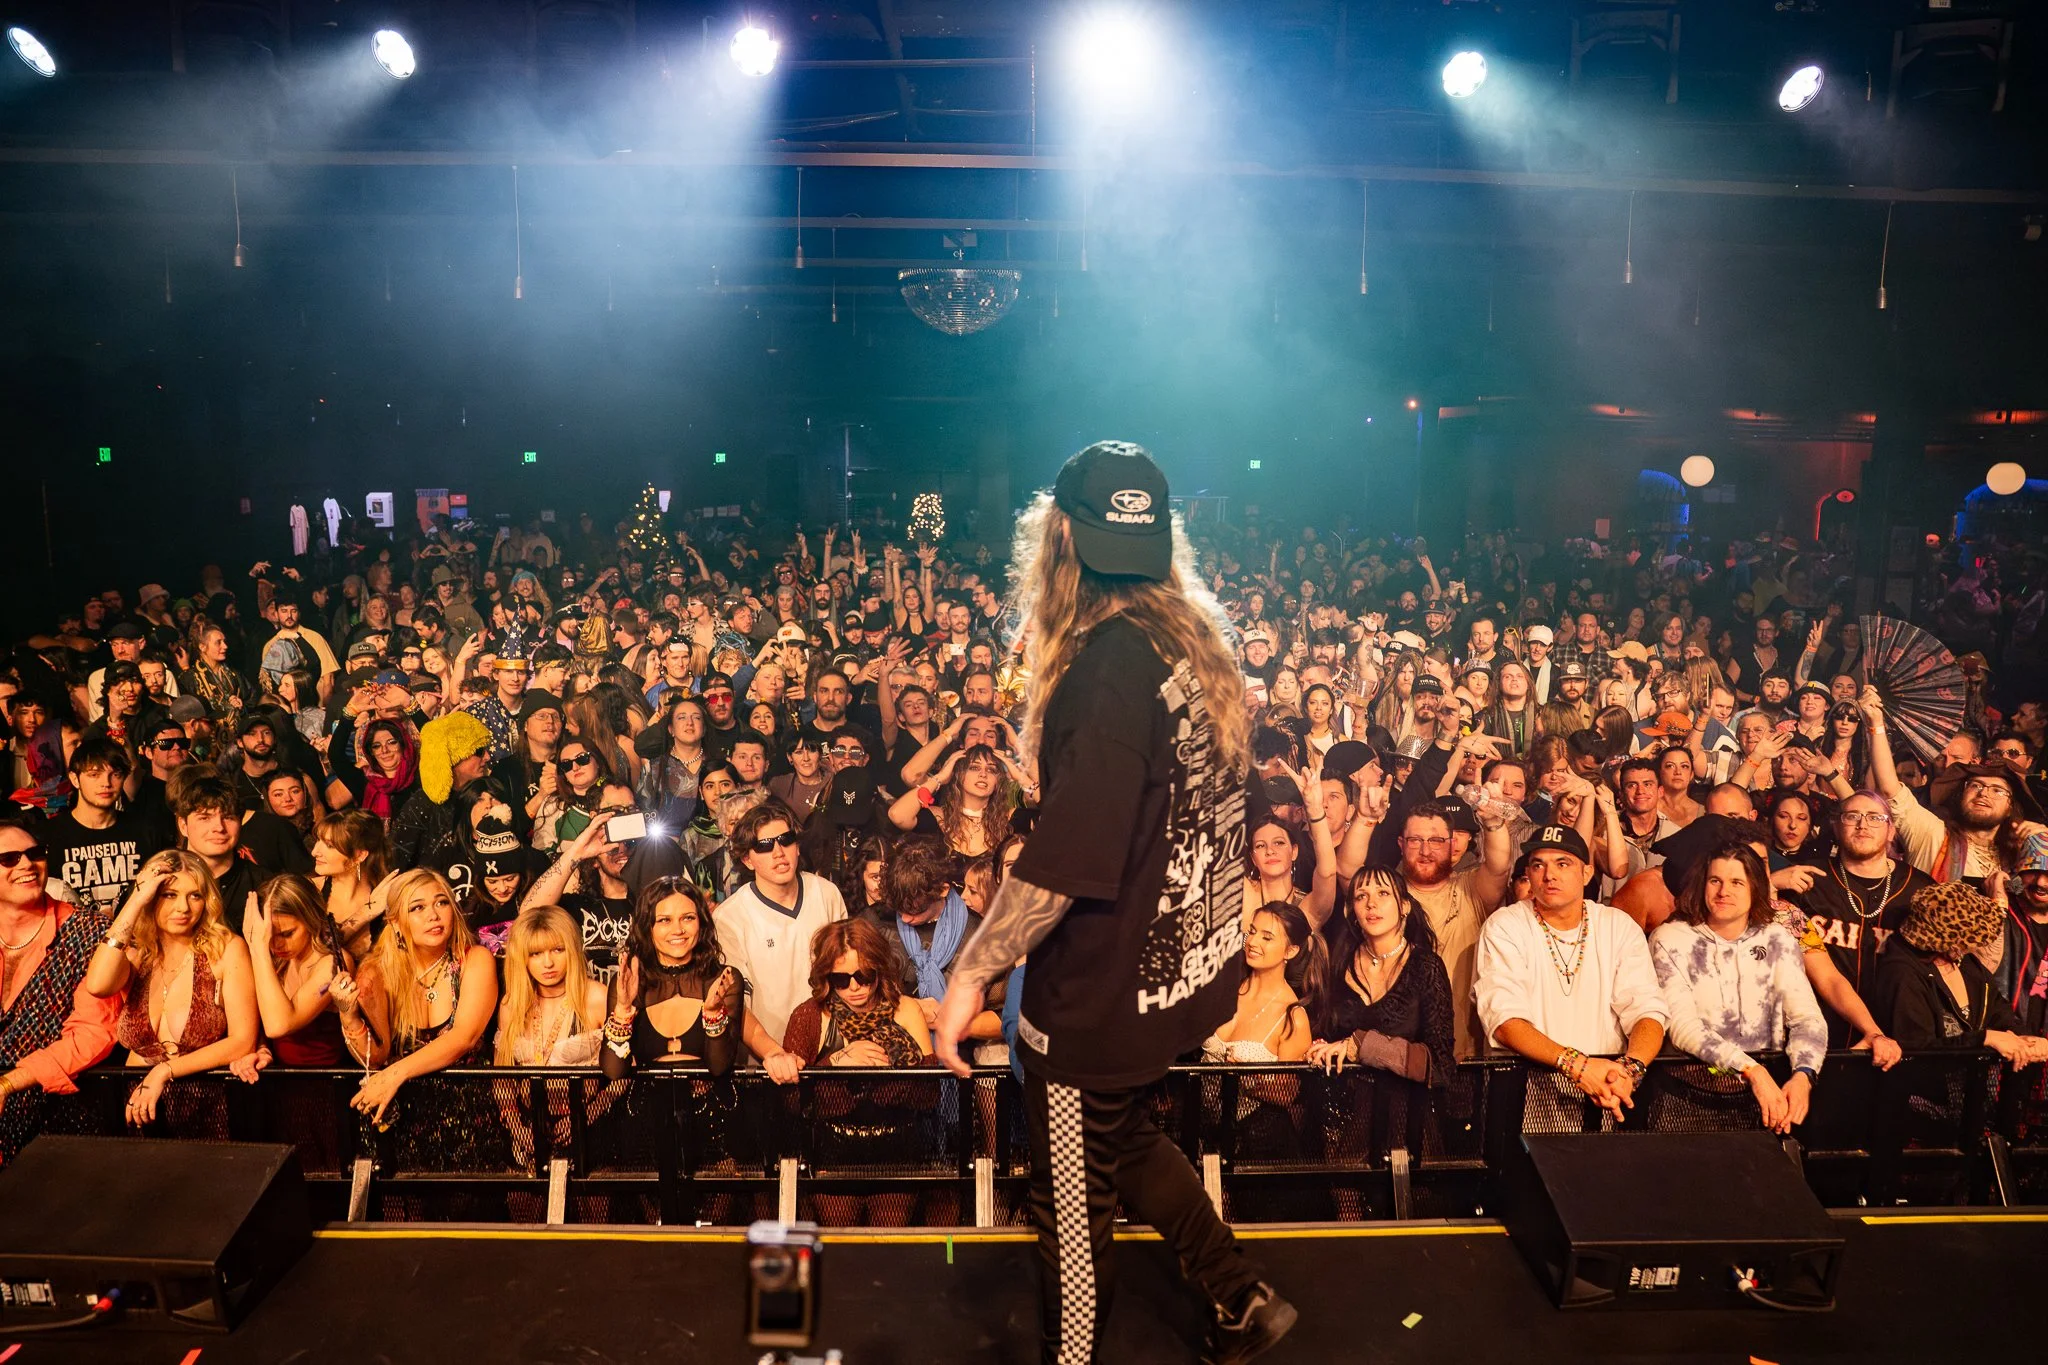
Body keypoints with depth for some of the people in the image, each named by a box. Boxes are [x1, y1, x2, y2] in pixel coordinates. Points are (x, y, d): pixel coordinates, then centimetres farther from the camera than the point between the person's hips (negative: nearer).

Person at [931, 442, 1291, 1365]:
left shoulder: (1109, 665, -26)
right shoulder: (1195, 643, 1)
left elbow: (1066, 858, -29)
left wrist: (974, 969, -20)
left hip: (1105, 991, -9)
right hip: (1189, 966, 9)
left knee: (1072, 1200, 12)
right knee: (1124, 1137, 29)